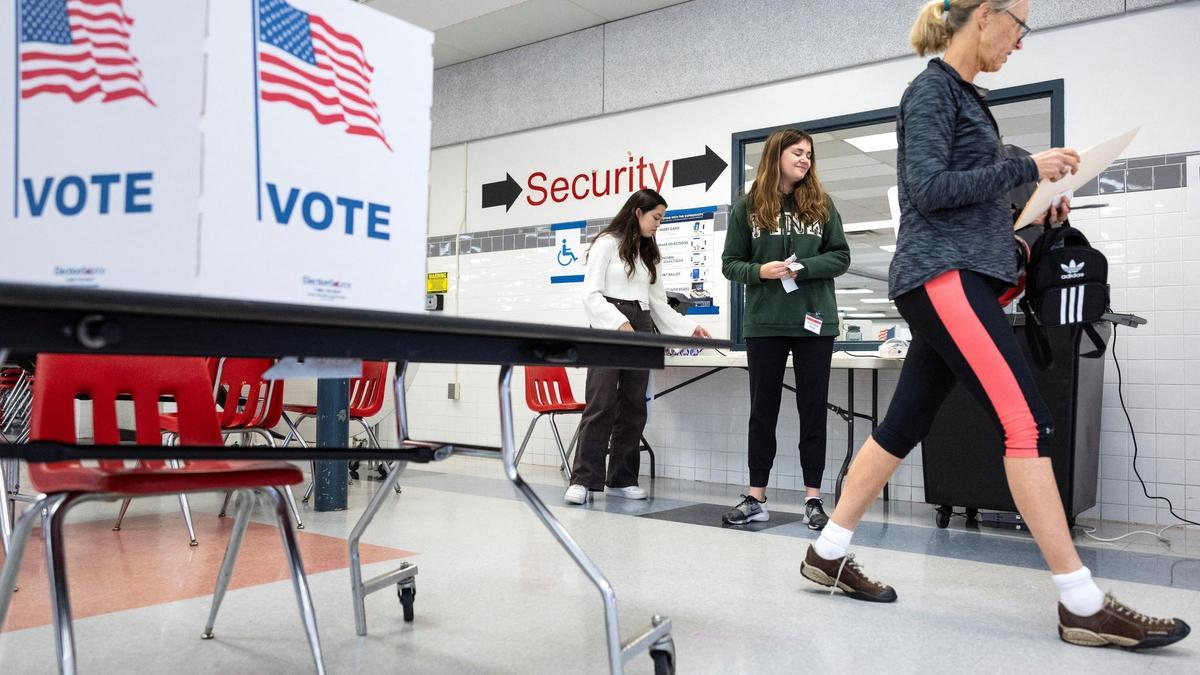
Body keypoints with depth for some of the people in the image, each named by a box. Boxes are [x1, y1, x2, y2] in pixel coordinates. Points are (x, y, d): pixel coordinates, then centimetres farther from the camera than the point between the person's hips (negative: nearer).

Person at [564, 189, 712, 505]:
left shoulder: (649, 254, 21)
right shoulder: (607, 243, 0)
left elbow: (659, 303, 20)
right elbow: (592, 294, -8)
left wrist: (689, 327, 11)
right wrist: (619, 323, -20)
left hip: (640, 330, 7)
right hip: (610, 327, -6)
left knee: (634, 407, 3)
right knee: (601, 405, -12)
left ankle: (622, 479, 9)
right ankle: (583, 479, -9)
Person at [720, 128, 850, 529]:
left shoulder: (821, 204, 7)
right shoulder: (747, 207, 3)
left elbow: (841, 257, 4)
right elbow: (730, 263, 4)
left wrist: (802, 268, -12)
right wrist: (759, 272, -16)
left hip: (814, 320, 1)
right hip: (765, 323, -1)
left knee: (813, 409, 4)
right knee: (763, 410, 6)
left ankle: (813, 499, 12)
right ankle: (756, 499, 14)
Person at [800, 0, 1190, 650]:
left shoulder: (963, 94, 22)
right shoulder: (932, 89, -5)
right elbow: (927, 189, -16)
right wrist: (1025, 168, -11)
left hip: (957, 278, 10)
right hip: (943, 275, -10)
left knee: (903, 426, 8)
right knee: (1027, 421, -12)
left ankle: (828, 554, 16)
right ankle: (1083, 604, -6)